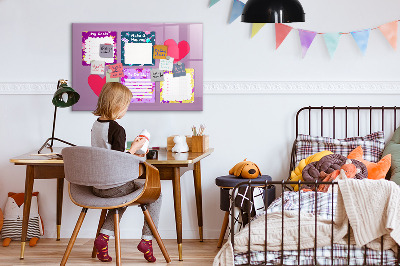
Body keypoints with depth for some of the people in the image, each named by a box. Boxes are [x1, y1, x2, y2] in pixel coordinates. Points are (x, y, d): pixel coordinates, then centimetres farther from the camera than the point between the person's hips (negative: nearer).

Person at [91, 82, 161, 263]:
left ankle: (104, 236, 19)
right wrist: (134, 148, -8)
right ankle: (147, 239, 9)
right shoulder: (117, 129, -19)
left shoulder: (96, 125, 6)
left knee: (122, 196, 36)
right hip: (114, 186, -8)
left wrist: (130, 155, 19)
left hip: (97, 186, 8)